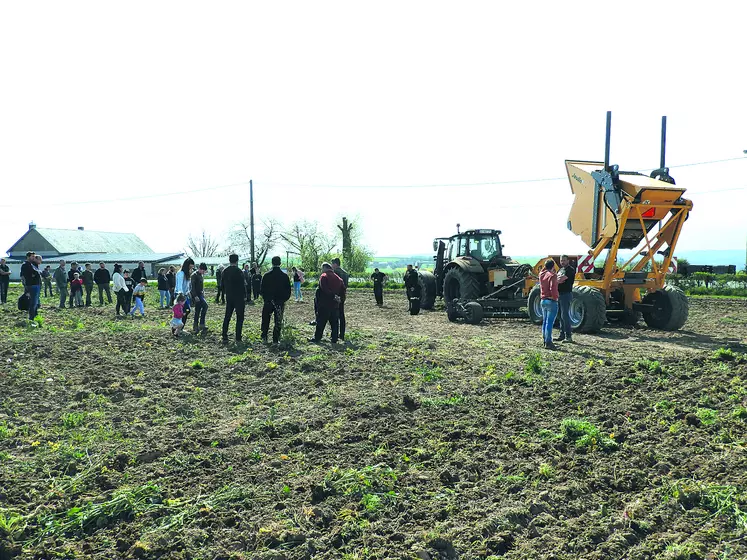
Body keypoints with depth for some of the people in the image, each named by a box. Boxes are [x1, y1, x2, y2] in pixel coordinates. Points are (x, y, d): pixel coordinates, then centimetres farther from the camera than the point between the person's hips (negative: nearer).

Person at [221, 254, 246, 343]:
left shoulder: (224, 271, 4)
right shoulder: (239, 271, -14)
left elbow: (222, 284, 11)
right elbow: (242, 285, -14)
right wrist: (245, 296, -4)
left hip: (229, 297, 5)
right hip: (239, 298, -5)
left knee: (227, 317, 12)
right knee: (239, 317, 2)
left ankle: (224, 337, 12)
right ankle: (238, 338, 0)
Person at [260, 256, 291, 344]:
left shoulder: (266, 275, -6)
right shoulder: (285, 276, -5)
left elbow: (261, 289, 0)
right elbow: (288, 290, -1)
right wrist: (285, 299, 12)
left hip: (268, 301, 0)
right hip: (280, 302, 0)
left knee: (265, 320, 17)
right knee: (278, 321, 6)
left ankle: (264, 337, 18)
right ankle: (275, 340, 6)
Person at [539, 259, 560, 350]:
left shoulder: (541, 274, 6)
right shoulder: (552, 275, -15)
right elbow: (553, 289, -23)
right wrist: (555, 298, -9)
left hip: (543, 300, 8)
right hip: (551, 301, -8)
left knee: (545, 321, 15)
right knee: (550, 322, -6)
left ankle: (545, 340, 21)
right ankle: (548, 343, -6)